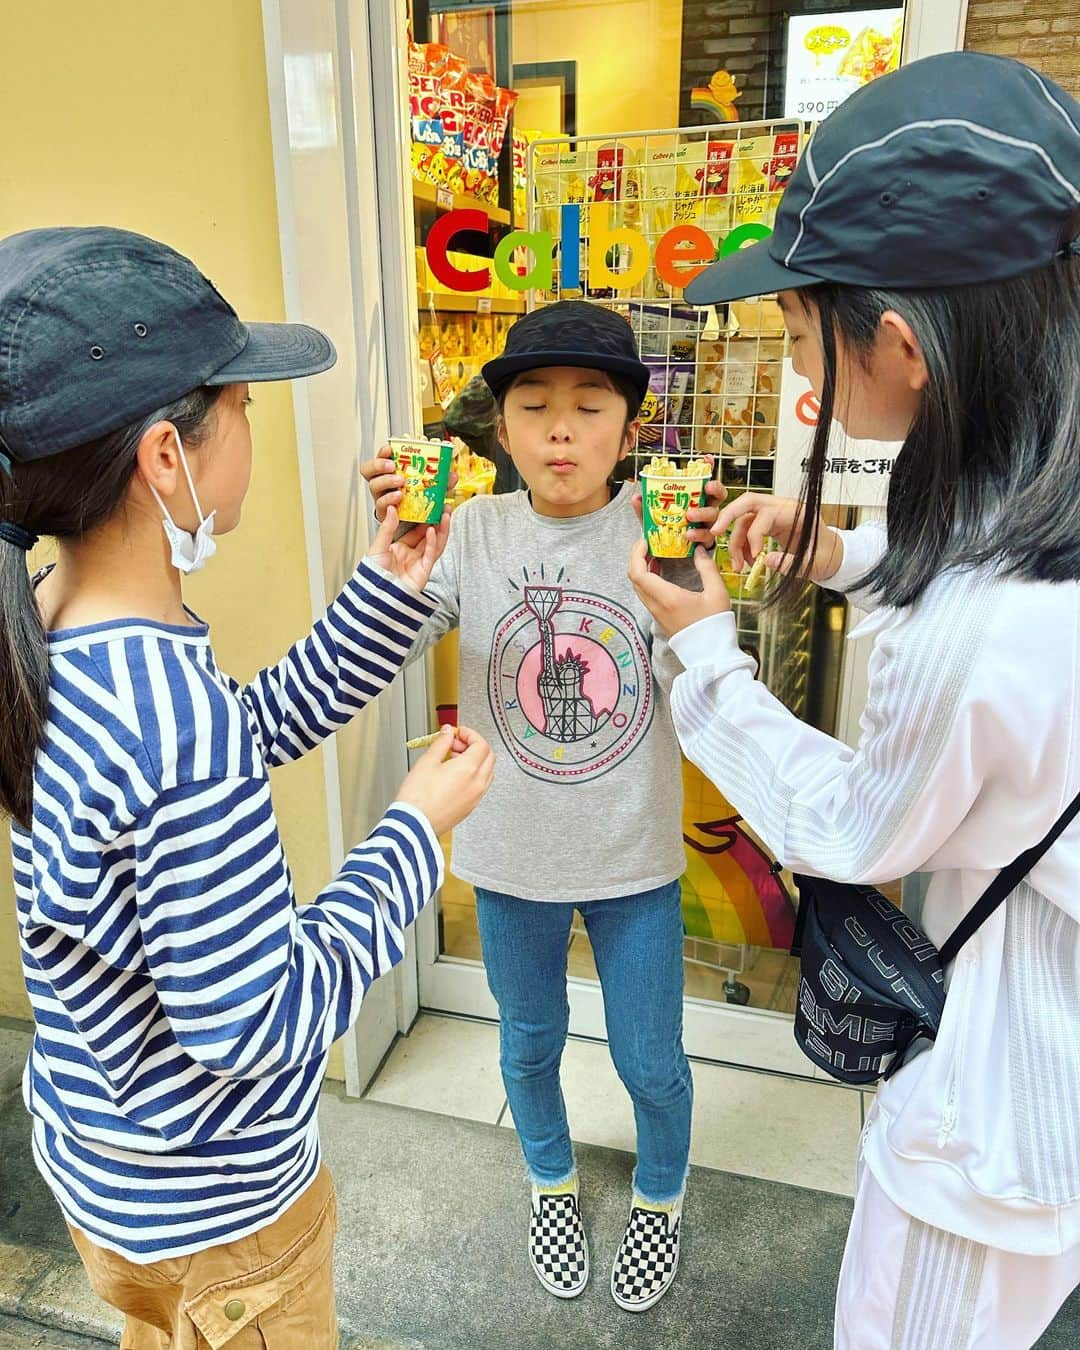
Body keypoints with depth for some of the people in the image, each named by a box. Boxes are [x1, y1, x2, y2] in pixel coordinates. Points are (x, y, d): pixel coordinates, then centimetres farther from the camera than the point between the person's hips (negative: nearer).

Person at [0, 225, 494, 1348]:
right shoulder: (175, 716, -38)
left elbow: (258, 730, 2)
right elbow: (258, 1026, -30)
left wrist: (388, 586, -3)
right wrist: (417, 828, -22)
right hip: (212, 1212, -7)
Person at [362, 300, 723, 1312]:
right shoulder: (475, 533, -9)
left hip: (634, 859, -1)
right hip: (510, 857, 1)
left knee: (650, 1063, 16)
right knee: (529, 1043, 23)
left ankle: (660, 1197, 50)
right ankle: (552, 1182, 54)